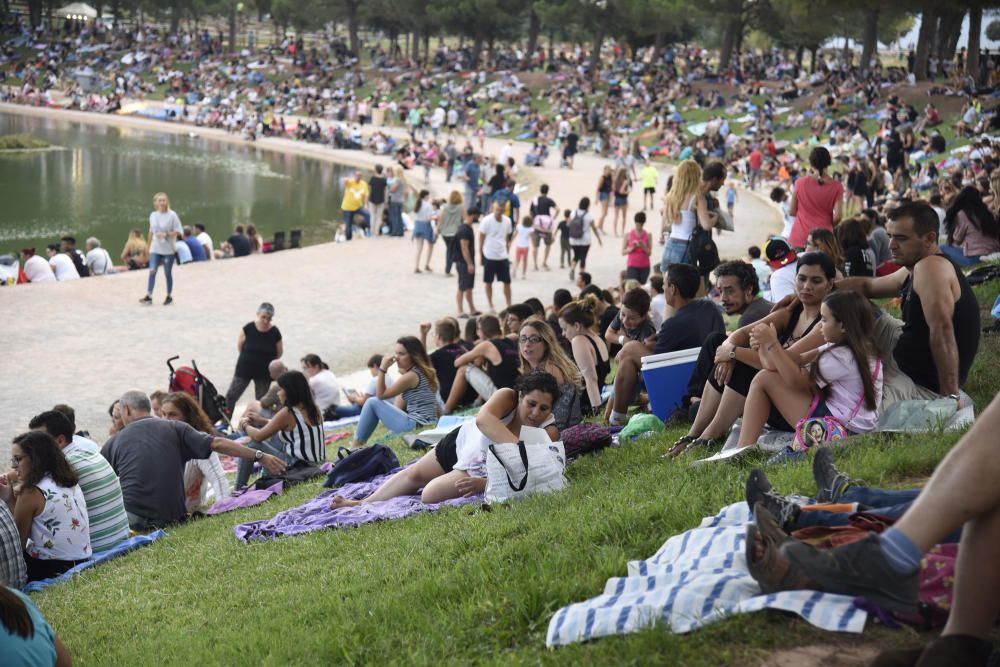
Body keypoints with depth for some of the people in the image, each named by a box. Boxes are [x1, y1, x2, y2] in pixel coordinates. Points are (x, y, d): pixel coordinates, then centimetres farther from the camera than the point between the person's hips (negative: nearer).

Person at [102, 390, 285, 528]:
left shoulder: (114, 441, 9)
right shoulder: (174, 428, 9)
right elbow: (217, 444, 2)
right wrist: (260, 456, 4)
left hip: (132, 517, -3)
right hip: (172, 517, 3)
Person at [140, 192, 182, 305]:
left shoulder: (172, 215, -7)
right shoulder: (153, 215, 6)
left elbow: (179, 232, -9)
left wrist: (166, 234, -22)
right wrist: (149, 246, 20)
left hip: (168, 249, -3)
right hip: (155, 249, 3)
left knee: (168, 273, 5)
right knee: (152, 270, -9)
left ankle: (169, 296, 19)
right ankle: (149, 296, -11)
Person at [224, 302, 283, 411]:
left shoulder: (275, 333, -11)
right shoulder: (248, 328, -13)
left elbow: (279, 353, 5)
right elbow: (239, 346, 4)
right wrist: (249, 359, 9)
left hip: (264, 372, 0)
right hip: (244, 369, 0)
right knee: (231, 396, -1)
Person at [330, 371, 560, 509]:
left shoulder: (548, 433, -31)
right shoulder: (507, 397, -30)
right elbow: (483, 419, -51)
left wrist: (482, 484, -47)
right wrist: (518, 446, -65)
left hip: (484, 472, -2)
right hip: (464, 440, 2)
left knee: (429, 496, -9)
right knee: (414, 474, 16)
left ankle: (365, 506, 18)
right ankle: (363, 503, 39)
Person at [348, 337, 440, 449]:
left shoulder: (411, 376, -14)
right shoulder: (423, 371, 13)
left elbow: (381, 395, -8)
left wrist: (382, 369, -11)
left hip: (414, 427, -10)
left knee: (373, 403, -3)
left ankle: (356, 445, 7)